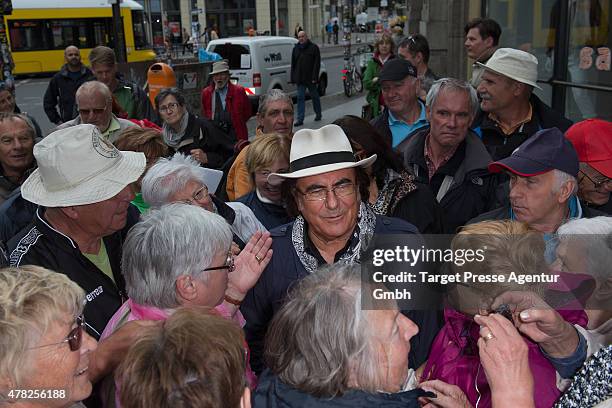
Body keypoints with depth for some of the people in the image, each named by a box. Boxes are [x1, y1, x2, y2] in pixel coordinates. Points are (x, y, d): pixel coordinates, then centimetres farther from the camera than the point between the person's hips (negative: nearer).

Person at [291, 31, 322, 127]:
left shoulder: (313, 47, -3)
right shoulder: (296, 48, 11)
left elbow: (317, 63, -9)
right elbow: (293, 64, 13)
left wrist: (314, 77, -16)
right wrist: (293, 78, 6)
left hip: (310, 79, -3)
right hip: (300, 79, 4)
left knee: (314, 96, 10)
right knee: (300, 98, -1)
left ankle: (318, 114, 28)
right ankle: (300, 119, -3)